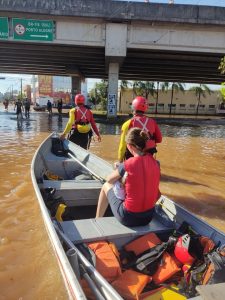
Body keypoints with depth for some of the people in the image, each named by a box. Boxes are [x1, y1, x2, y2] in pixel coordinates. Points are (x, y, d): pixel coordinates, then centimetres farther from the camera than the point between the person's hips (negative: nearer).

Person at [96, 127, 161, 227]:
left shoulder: (127, 165, -21)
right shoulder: (155, 163, -6)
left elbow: (109, 180, -1)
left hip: (128, 218, -5)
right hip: (149, 217, 5)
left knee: (106, 186, 18)